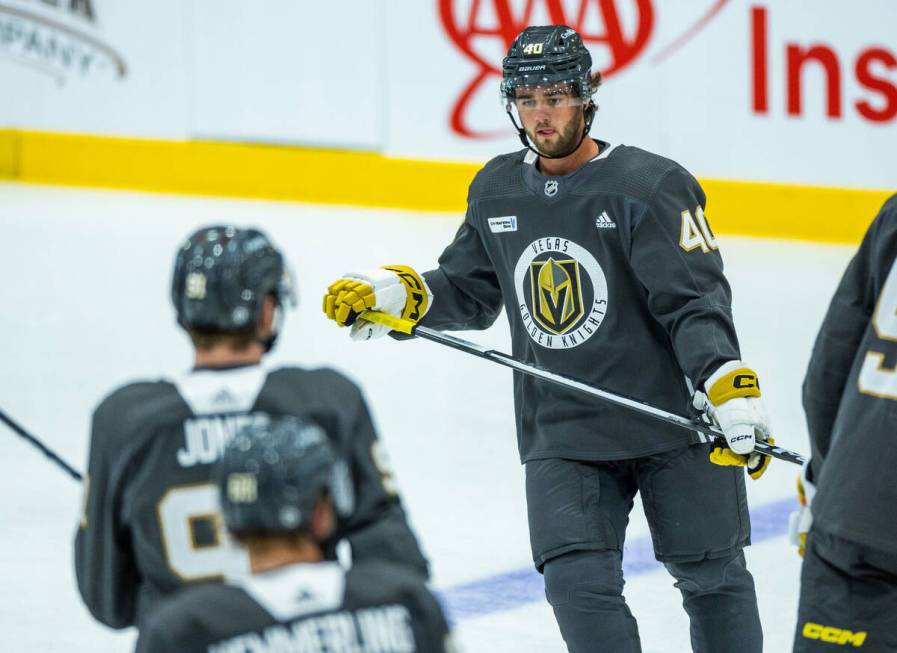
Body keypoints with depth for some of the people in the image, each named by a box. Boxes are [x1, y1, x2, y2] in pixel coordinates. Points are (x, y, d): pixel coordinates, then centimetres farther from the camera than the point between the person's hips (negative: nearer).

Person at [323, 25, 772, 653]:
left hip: (671, 418, -3)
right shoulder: (497, 190, 6)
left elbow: (695, 301, -16)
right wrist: (398, 294, -1)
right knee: (579, 585, -9)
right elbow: (468, 291, 17)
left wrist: (730, 388, -29)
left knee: (712, 576, 7)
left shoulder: (653, 185, -12)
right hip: (559, 431, 4)